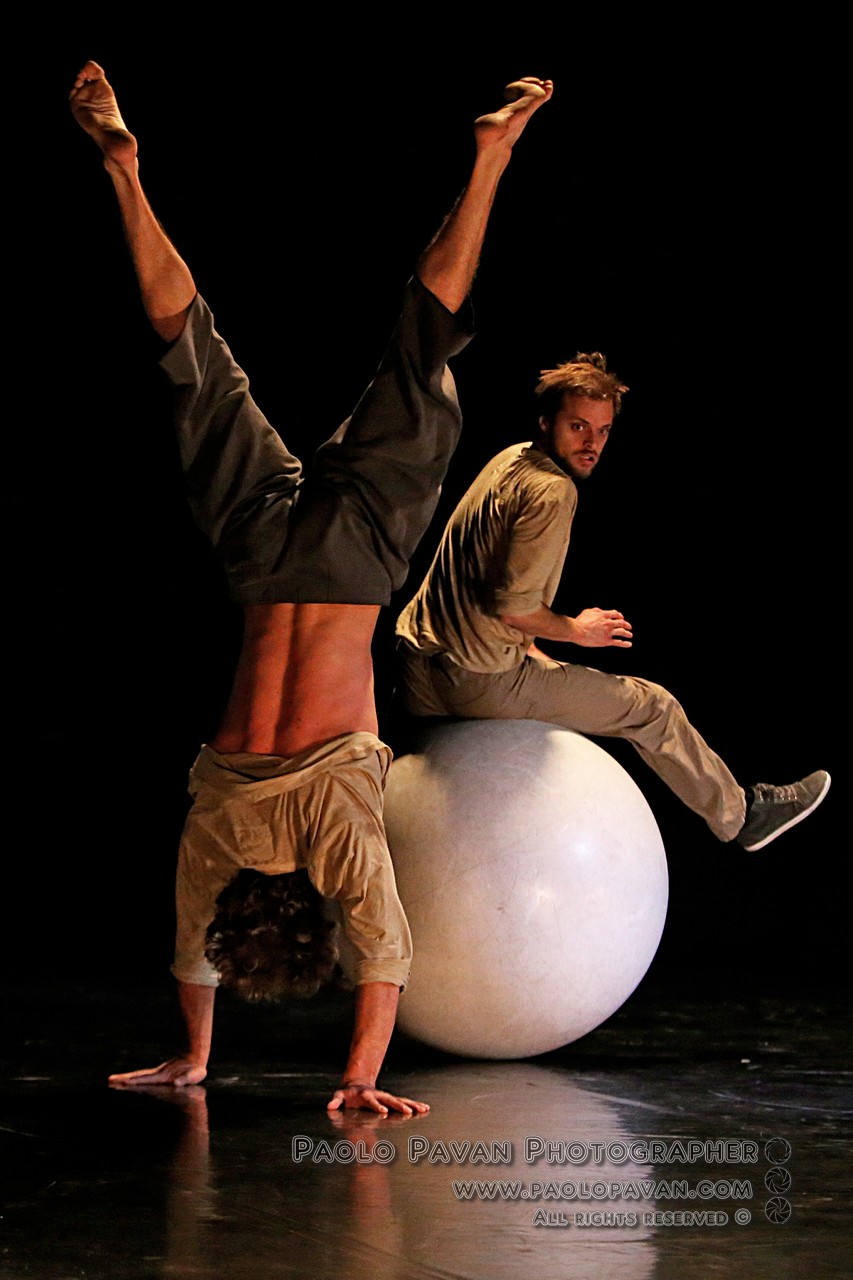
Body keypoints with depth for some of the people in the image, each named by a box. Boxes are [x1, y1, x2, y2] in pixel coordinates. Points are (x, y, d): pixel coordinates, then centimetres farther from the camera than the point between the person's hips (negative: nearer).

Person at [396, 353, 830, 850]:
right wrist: (578, 630, -7)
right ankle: (741, 815, 24)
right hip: (481, 682, -8)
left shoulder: (511, 459, 11)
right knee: (652, 708, 7)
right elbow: (513, 604, -24)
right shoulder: (553, 491, -18)